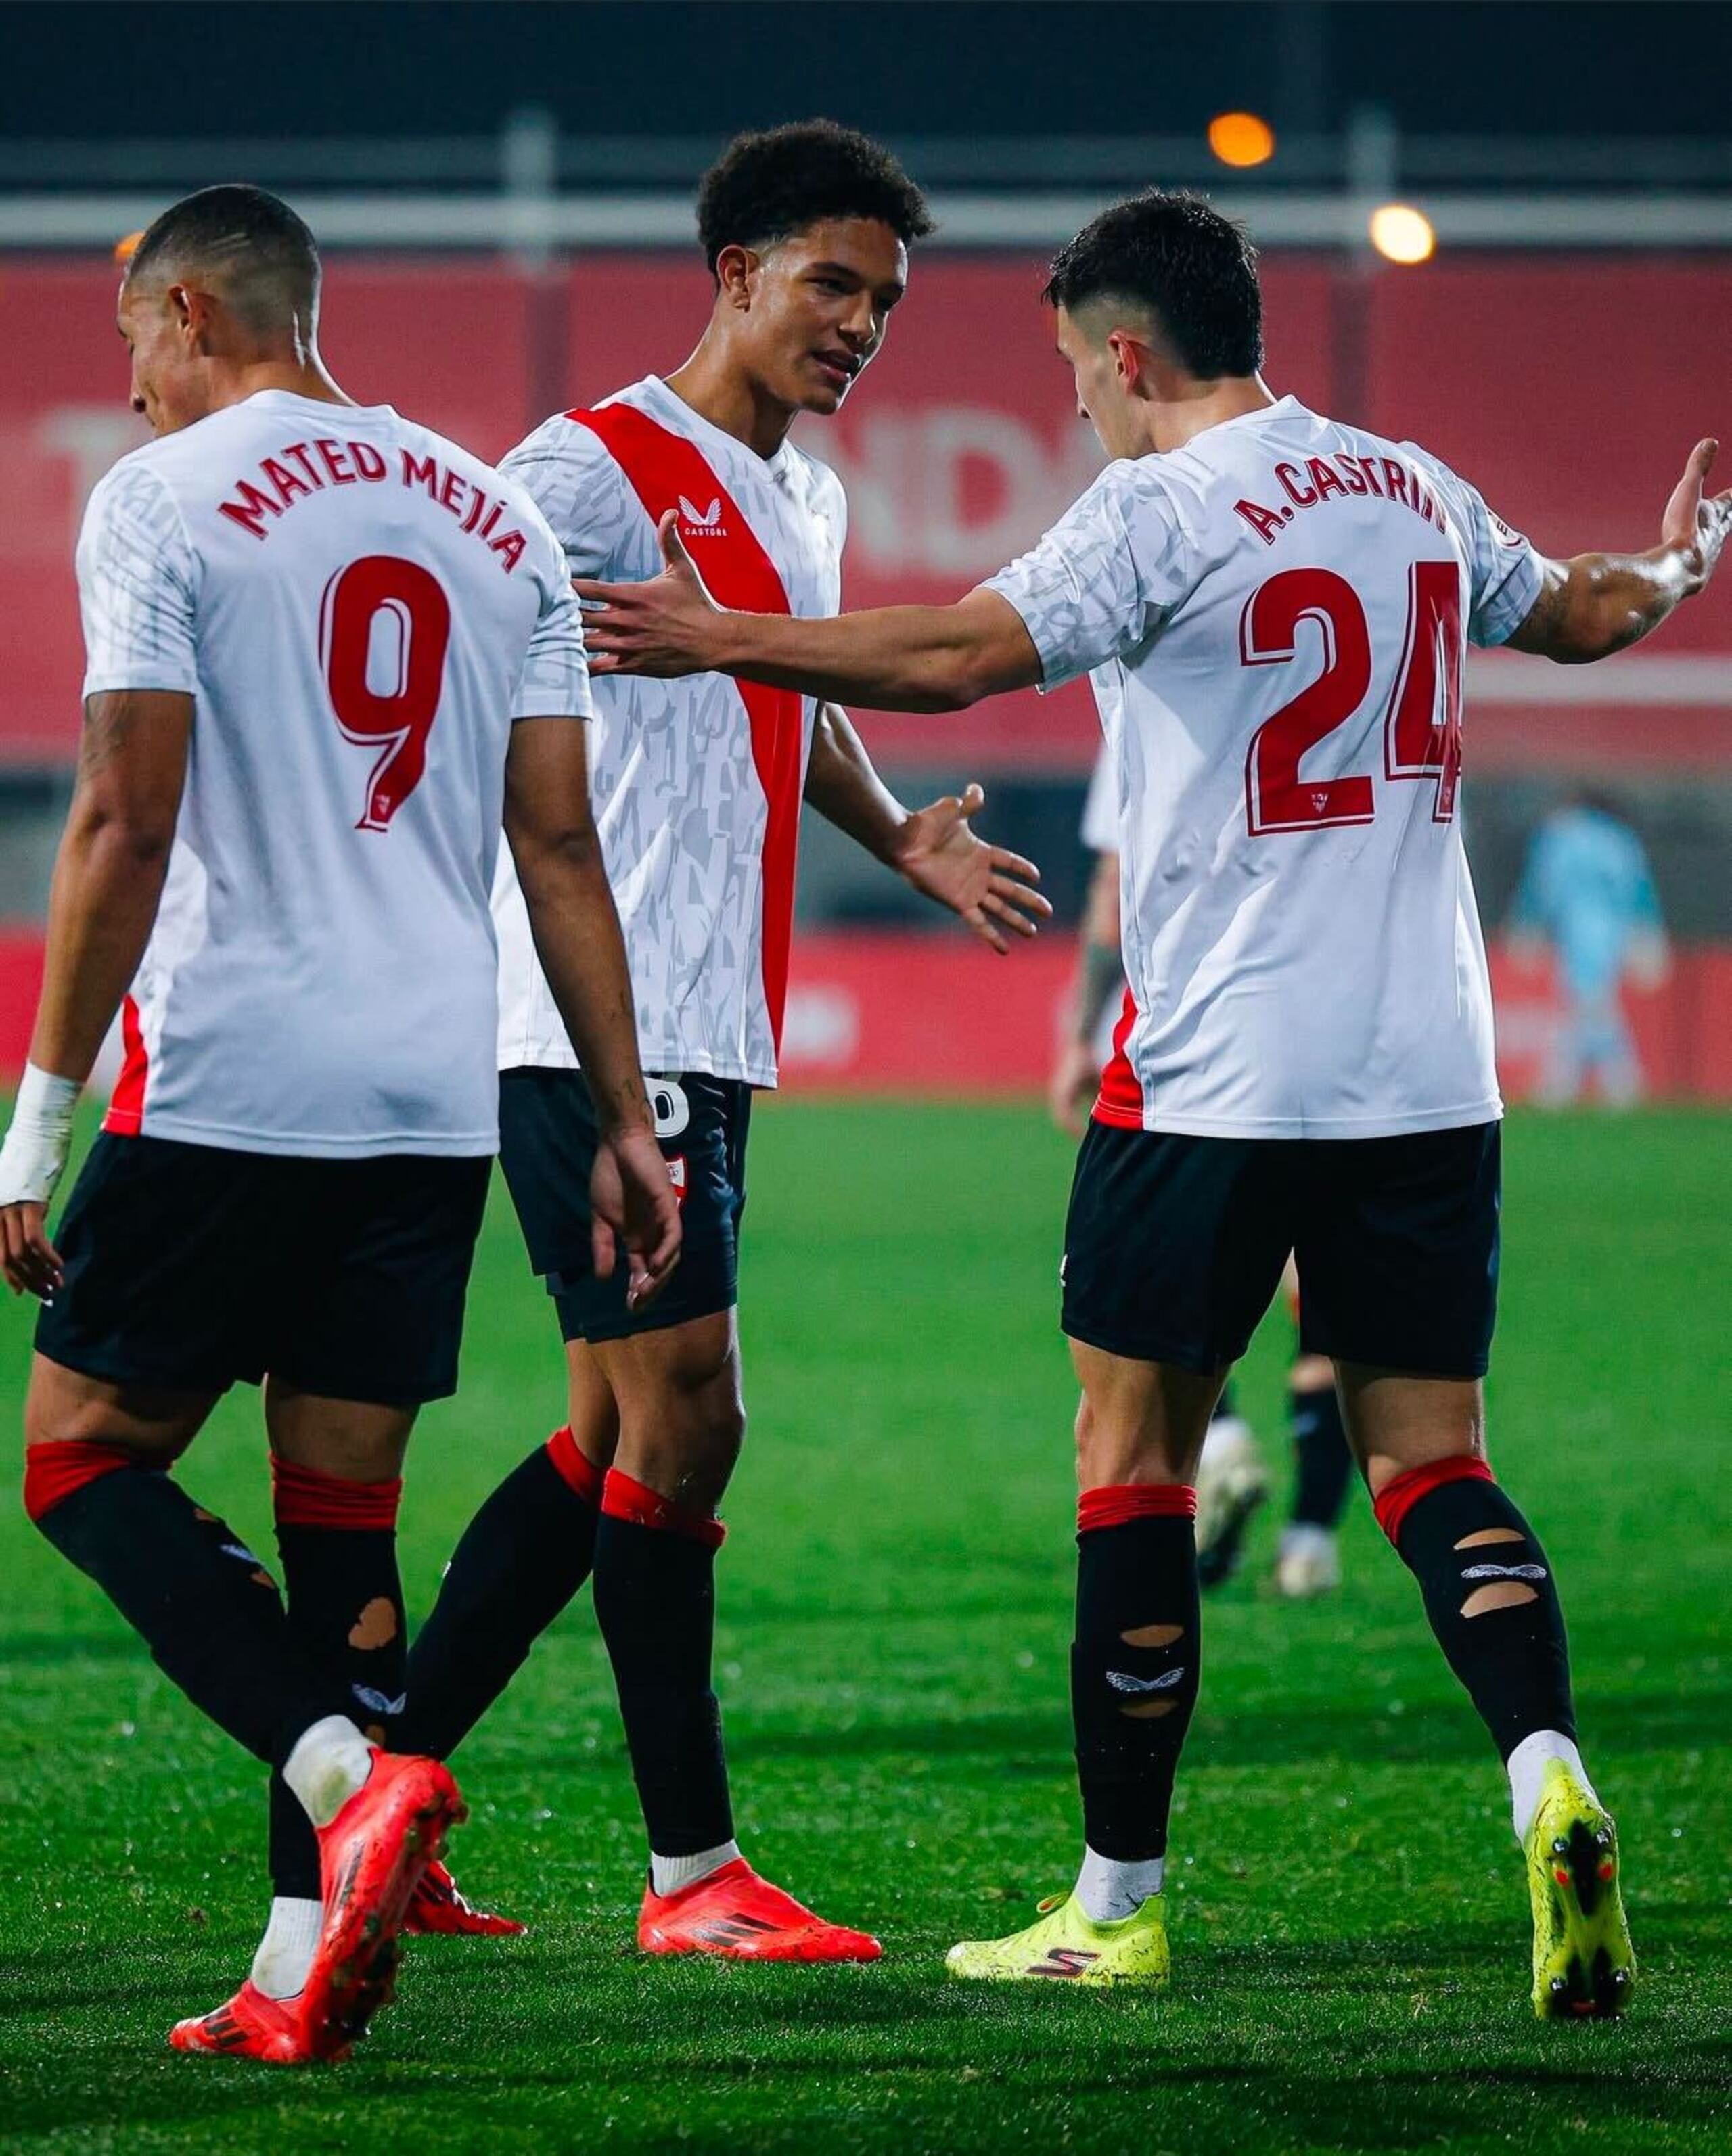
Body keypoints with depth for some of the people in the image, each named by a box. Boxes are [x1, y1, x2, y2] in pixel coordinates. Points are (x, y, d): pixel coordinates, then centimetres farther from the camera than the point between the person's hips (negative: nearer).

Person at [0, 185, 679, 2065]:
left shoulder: (164, 501, -4)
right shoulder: (495, 517, 14)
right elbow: (558, 845, 12)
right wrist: (625, 1120, 13)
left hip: (234, 1080, -6)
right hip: (439, 1097, 6)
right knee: (339, 1512, 9)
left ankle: (351, 1775, -16)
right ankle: (304, 1977, 4)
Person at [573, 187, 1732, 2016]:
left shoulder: (1164, 510, -9)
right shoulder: (1417, 494, 12)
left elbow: (959, 656, -23)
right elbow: (1579, 615, 32)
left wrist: (714, 639, -19)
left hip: (1215, 1074, -6)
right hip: (1429, 1076, 6)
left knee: (1132, 1454, 5)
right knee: (1429, 1456, 8)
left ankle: (1117, 1902, 9)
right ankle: (1547, 1779, -17)